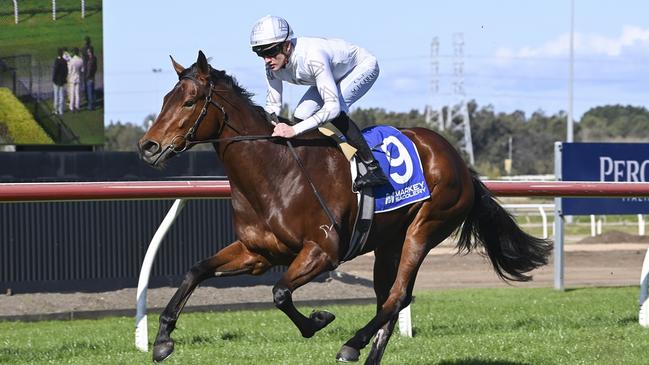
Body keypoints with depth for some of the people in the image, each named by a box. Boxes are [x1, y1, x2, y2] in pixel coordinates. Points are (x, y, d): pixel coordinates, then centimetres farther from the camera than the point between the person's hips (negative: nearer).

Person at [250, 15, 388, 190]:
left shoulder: (312, 57, -43)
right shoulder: (273, 65, -20)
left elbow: (332, 106, -46)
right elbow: (273, 106, -8)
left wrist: (294, 130, -53)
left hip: (363, 66, -8)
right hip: (334, 76, 8)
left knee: (335, 108, -32)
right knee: (300, 116, -7)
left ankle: (373, 168, -26)